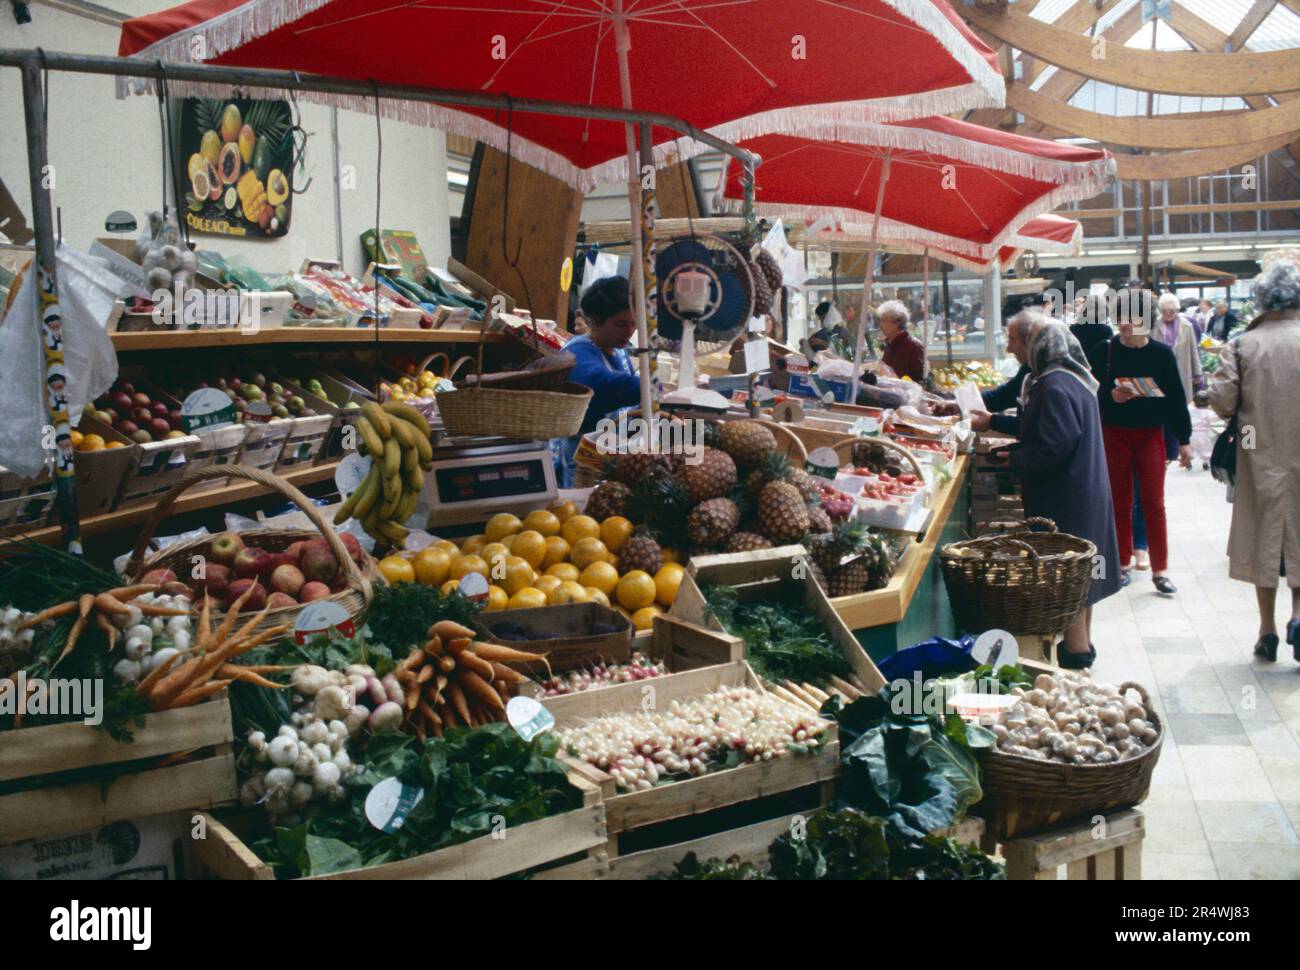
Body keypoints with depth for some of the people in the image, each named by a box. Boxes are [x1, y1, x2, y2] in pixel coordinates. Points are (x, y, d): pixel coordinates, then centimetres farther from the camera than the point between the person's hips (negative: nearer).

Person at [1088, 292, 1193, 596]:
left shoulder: (1161, 353, -2)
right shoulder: (1104, 351, -4)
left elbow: (1176, 398, 2)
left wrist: (1183, 440, 2)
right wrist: (1111, 396, -23)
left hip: (1151, 434, 0)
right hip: (1115, 434, 0)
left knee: (1154, 503, 0)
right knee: (1119, 503, 8)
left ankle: (1160, 571, 6)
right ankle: (1123, 564, 20)